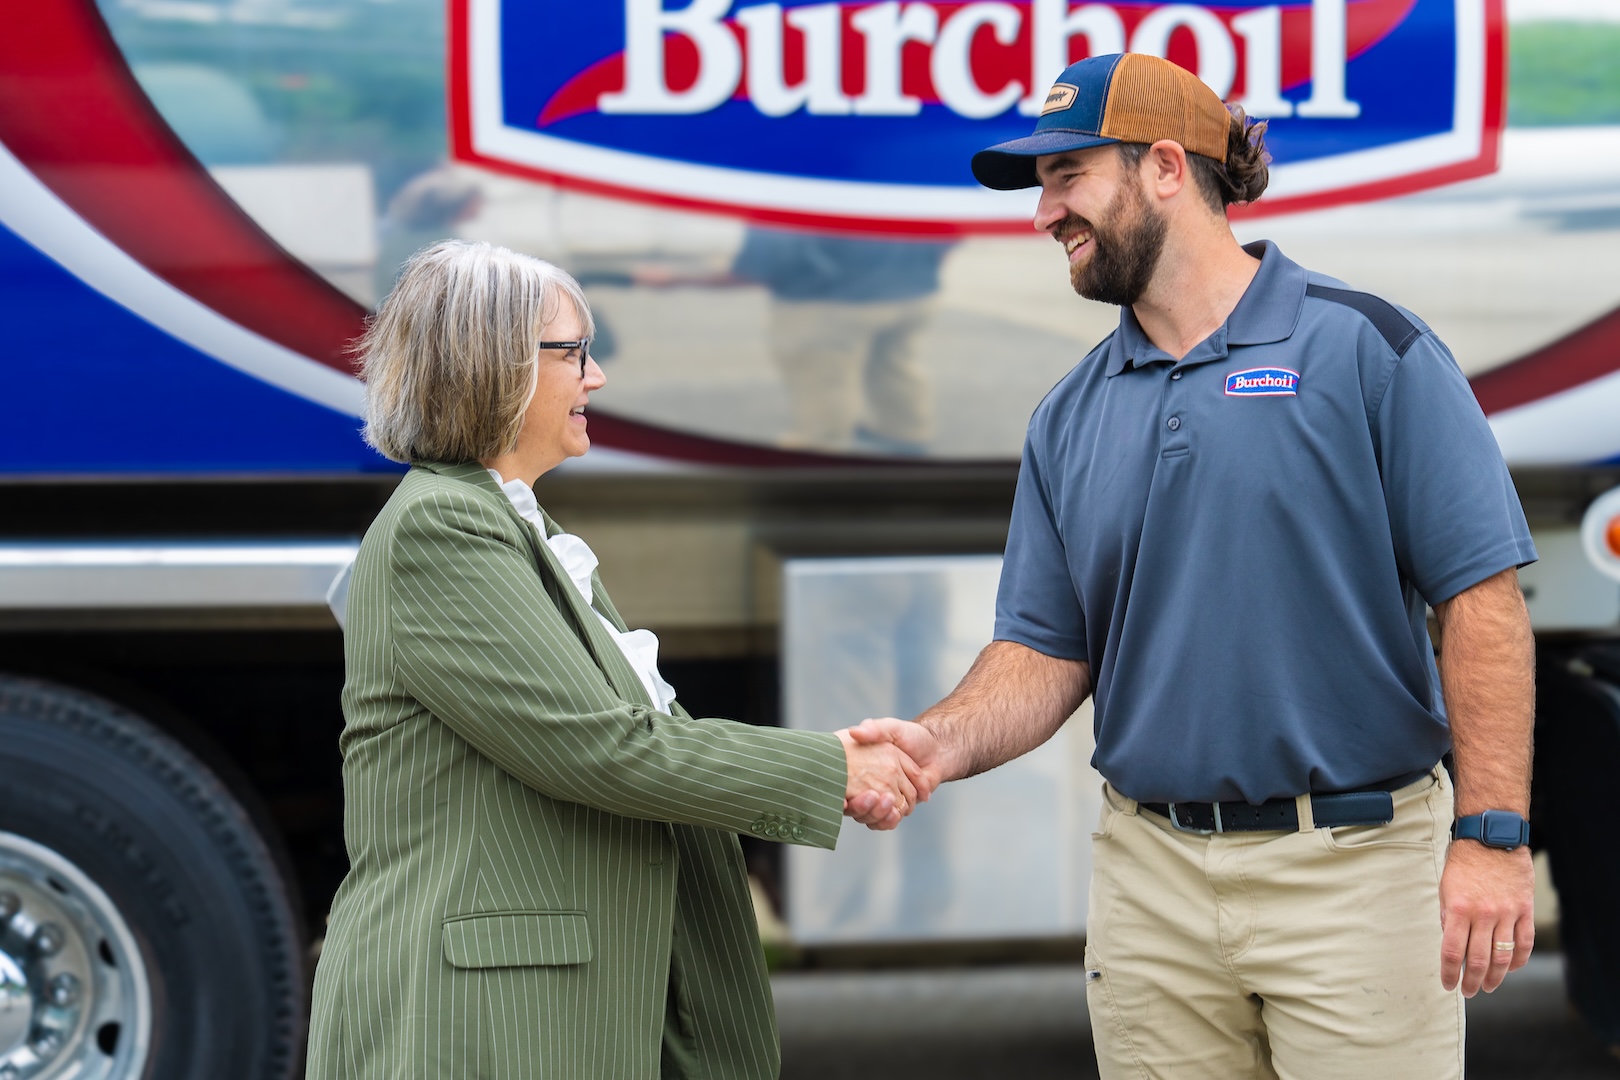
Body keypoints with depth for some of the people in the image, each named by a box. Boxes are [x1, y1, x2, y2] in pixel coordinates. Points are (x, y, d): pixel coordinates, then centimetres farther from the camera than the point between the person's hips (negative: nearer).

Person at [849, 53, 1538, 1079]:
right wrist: (941, 742, -9)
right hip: (1152, 879, 5)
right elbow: (1048, 649, 11)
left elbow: (1482, 595, -8)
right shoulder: (1071, 417, 11)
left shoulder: (1363, 348, -5)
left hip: (1355, 868, -4)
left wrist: (1493, 835, -14)